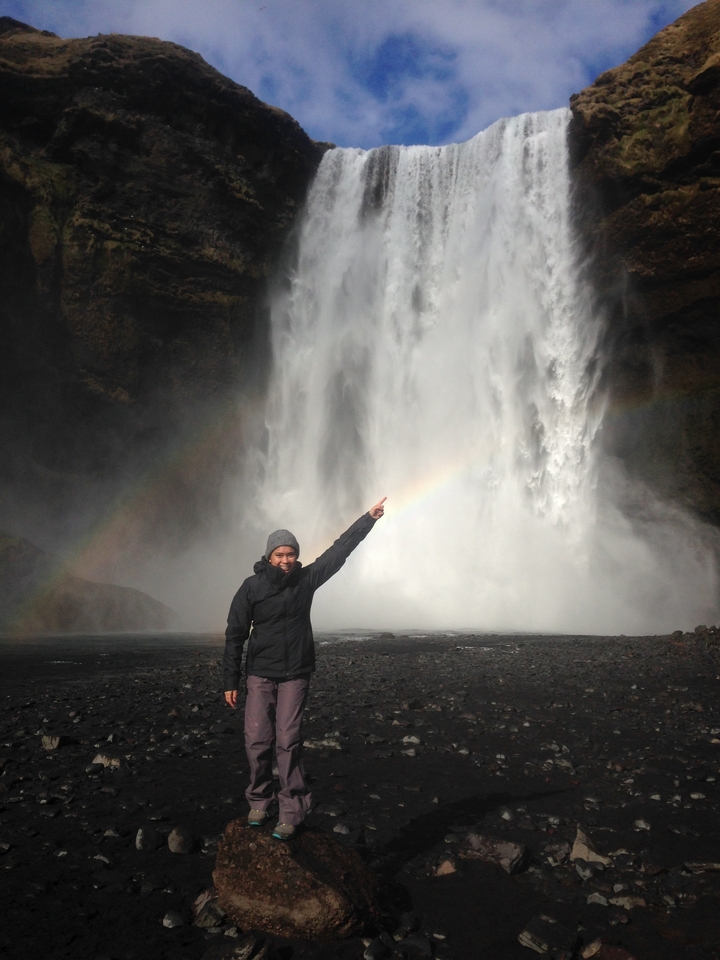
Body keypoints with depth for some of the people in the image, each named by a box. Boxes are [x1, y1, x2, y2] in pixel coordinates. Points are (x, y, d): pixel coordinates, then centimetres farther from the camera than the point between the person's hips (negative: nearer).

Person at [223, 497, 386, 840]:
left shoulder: (305, 579, -1)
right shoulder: (252, 587, -6)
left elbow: (339, 550, 0)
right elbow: (235, 635, -3)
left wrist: (369, 518, -2)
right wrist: (230, 681, -4)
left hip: (296, 675, 0)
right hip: (260, 675, 0)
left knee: (288, 741, -4)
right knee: (257, 740, -2)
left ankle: (291, 811, 2)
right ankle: (259, 801, 18)